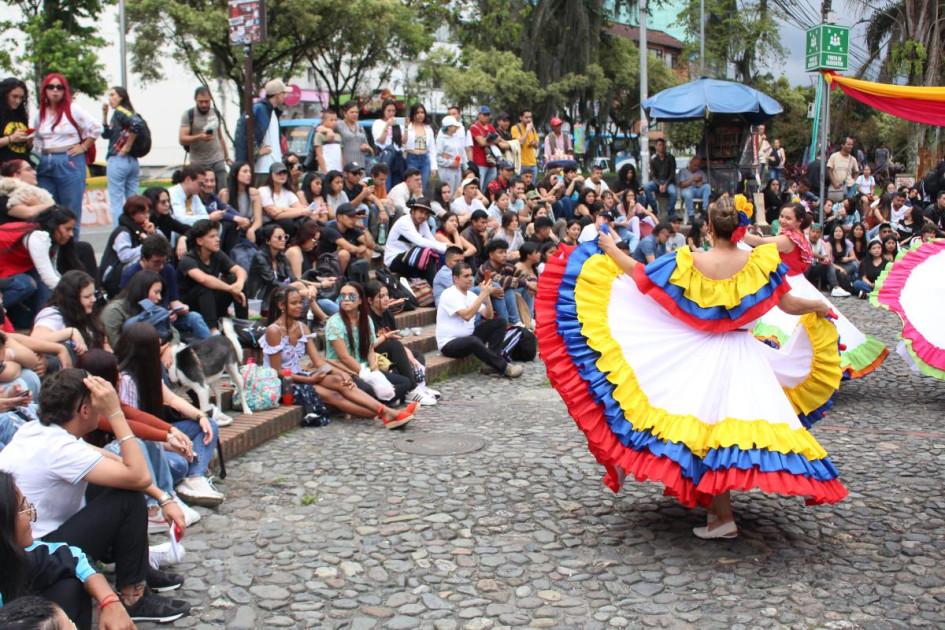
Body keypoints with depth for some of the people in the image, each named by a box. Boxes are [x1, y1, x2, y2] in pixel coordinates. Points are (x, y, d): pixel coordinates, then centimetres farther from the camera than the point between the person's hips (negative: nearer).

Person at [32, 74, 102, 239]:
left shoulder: (73, 110, -2)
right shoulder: (40, 114, 12)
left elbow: (96, 128, -2)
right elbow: (36, 140, 22)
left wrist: (83, 147, -3)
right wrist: (37, 157, 9)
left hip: (70, 163, -4)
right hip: (45, 166, 4)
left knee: (71, 211, -1)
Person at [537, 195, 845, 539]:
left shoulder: (689, 263, -12)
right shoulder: (760, 263, -8)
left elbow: (640, 275, -3)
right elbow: (790, 305, 0)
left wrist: (612, 250, 13)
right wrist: (818, 306, 22)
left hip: (701, 353, -1)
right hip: (744, 354, 1)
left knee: (707, 424, 3)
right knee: (737, 420, 9)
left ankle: (723, 515, 1)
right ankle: (718, 507, 18)